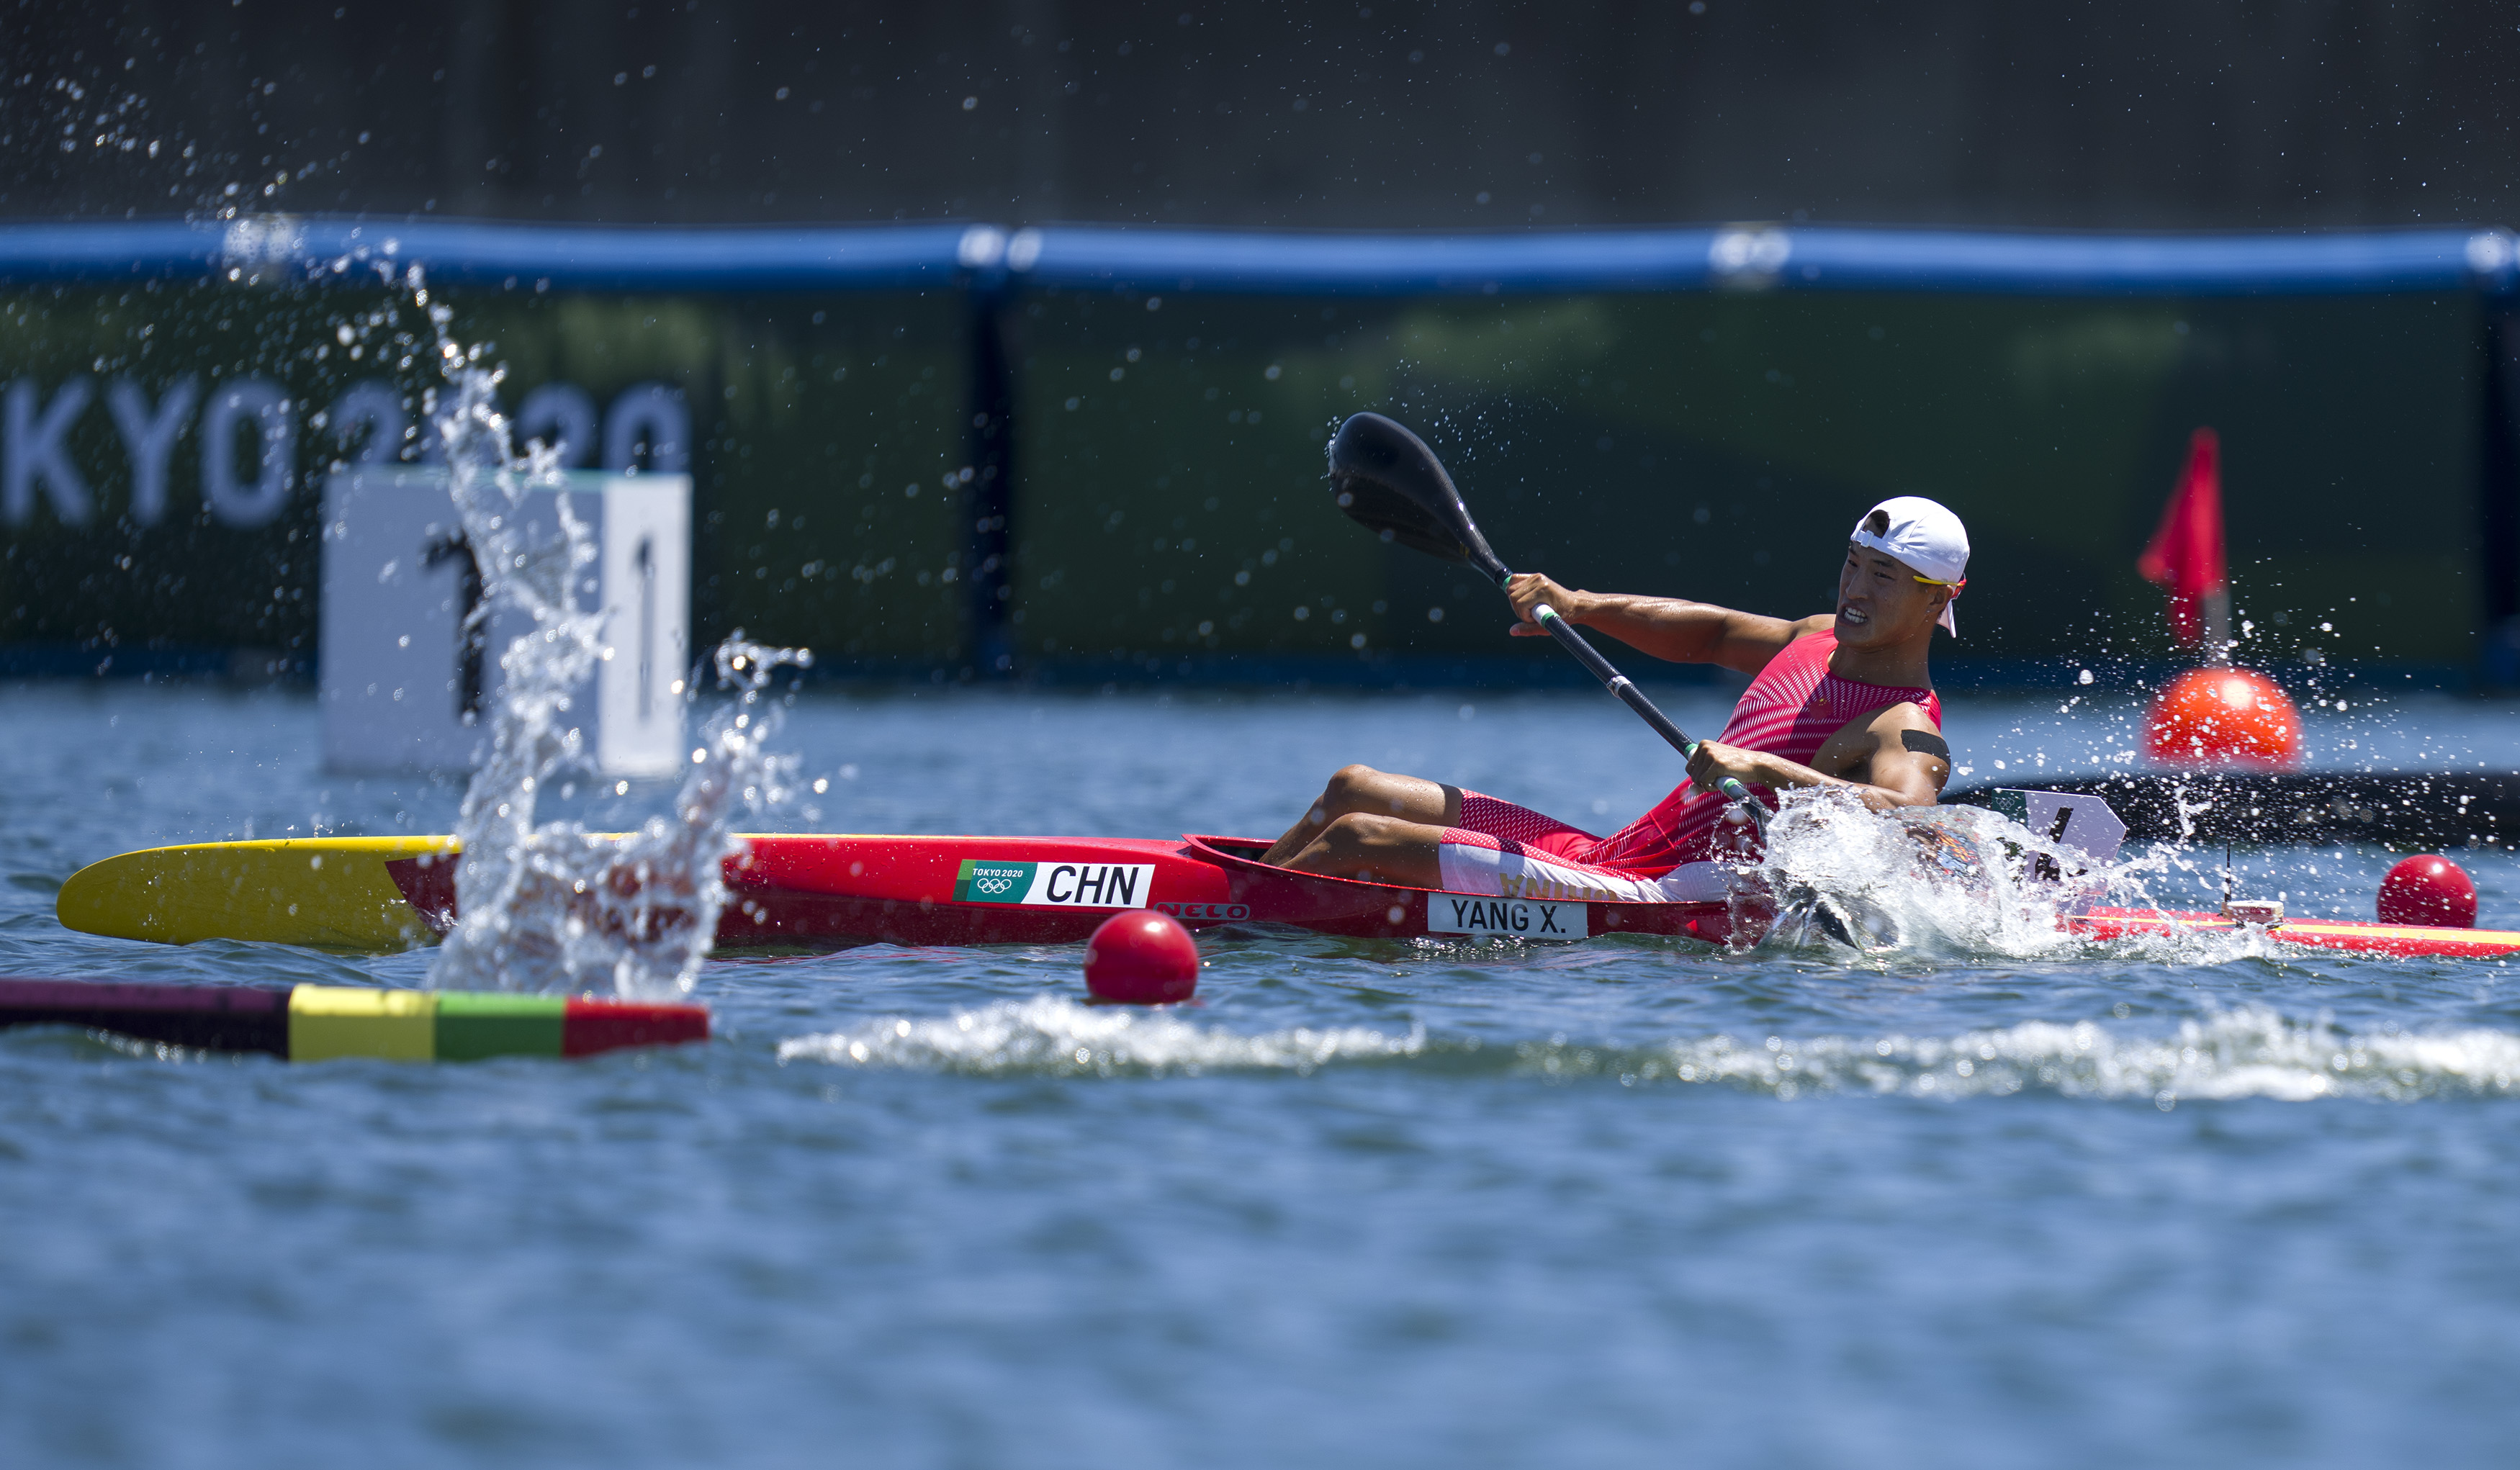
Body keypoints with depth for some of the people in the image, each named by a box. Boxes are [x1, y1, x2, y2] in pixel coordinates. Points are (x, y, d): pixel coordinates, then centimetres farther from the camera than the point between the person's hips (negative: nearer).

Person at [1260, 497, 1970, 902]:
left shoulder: (1908, 734, -14)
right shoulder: (1823, 642, 14)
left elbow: (1906, 817, -36)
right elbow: (1710, 633, 29)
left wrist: (1763, 769, -44)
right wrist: (1576, 606, 15)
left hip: (1670, 901, -10)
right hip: (1618, 854, 10)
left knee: (1356, 839, -14)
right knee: (1353, 790, 15)